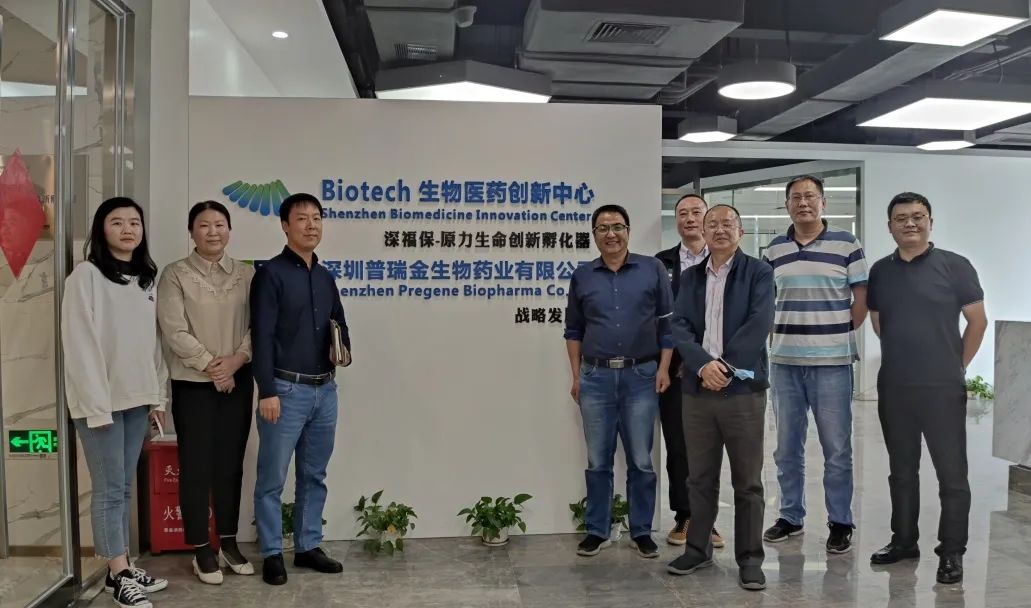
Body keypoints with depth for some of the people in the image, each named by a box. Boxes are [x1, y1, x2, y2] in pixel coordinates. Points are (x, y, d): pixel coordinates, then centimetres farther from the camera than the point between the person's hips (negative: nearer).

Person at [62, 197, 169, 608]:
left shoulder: (148, 278, 12)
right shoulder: (86, 275, -7)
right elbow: (80, 343, -12)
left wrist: (159, 395, 10)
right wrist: (96, 402, -16)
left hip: (137, 398, 6)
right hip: (100, 400, -6)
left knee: (124, 487, 12)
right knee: (109, 489, -1)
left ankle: (123, 569, 21)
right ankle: (119, 575, 8)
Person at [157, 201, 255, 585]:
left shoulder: (246, 274, 7)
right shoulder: (175, 274, -1)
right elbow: (173, 331, -9)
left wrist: (236, 360, -12)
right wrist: (210, 365, -13)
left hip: (238, 381, 3)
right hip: (193, 382, -3)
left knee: (230, 462, 9)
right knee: (196, 464, 2)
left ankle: (228, 542, 20)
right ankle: (201, 550, 13)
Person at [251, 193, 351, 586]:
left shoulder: (325, 277, 14)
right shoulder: (271, 274, -6)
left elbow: (340, 324, 23)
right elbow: (262, 337, -12)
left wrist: (344, 347, 0)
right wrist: (266, 391, -17)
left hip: (325, 390, 7)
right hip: (286, 390, -6)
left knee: (314, 476, 13)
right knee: (272, 479, 3)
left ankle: (308, 547, 24)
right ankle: (272, 554, 15)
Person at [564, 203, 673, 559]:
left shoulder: (652, 270, 2)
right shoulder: (582, 276, 7)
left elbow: (667, 322, 2)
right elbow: (573, 330, 11)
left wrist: (664, 368, -5)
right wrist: (576, 376, 6)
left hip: (641, 376, -1)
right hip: (596, 377, 2)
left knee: (641, 461, 6)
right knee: (598, 461, 8)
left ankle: (642, 532, 20)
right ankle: (597, 531, 20)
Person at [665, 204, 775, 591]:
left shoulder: (758, 273, 2)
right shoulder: (690, 277, 12)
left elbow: (759, 324, -10)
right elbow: (679, 327, 2)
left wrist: (725, 366, -15)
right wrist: (703, 365, -14)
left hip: (743, 389, -3)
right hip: (697, 389, 3)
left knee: (747, 482, 5)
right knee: (701, 478, 12)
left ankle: (750, 559, 16)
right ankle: (698, 550, 25)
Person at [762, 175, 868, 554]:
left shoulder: (846, 244, -1)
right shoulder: (775, 250, 9)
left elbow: (861, 299, 1)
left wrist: (839, 334, -2)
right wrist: (782, 331, 5)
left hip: (832, 362, -3)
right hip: (784, 361, 4)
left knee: (836, 448, 4)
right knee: (787, 447, 12)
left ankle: (840, 523, 17)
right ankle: (791, 516, 25)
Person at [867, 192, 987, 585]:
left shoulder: (954, 266, -4)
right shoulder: (880, 271, 7)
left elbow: (977, 320, 0)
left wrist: (957, 364, 5)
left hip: (942, 388, -4)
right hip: (893, 388, 4)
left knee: (952, 473, 3)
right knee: (901, 470, 14)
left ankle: (952, 552, 15)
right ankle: (903, 541, 27)